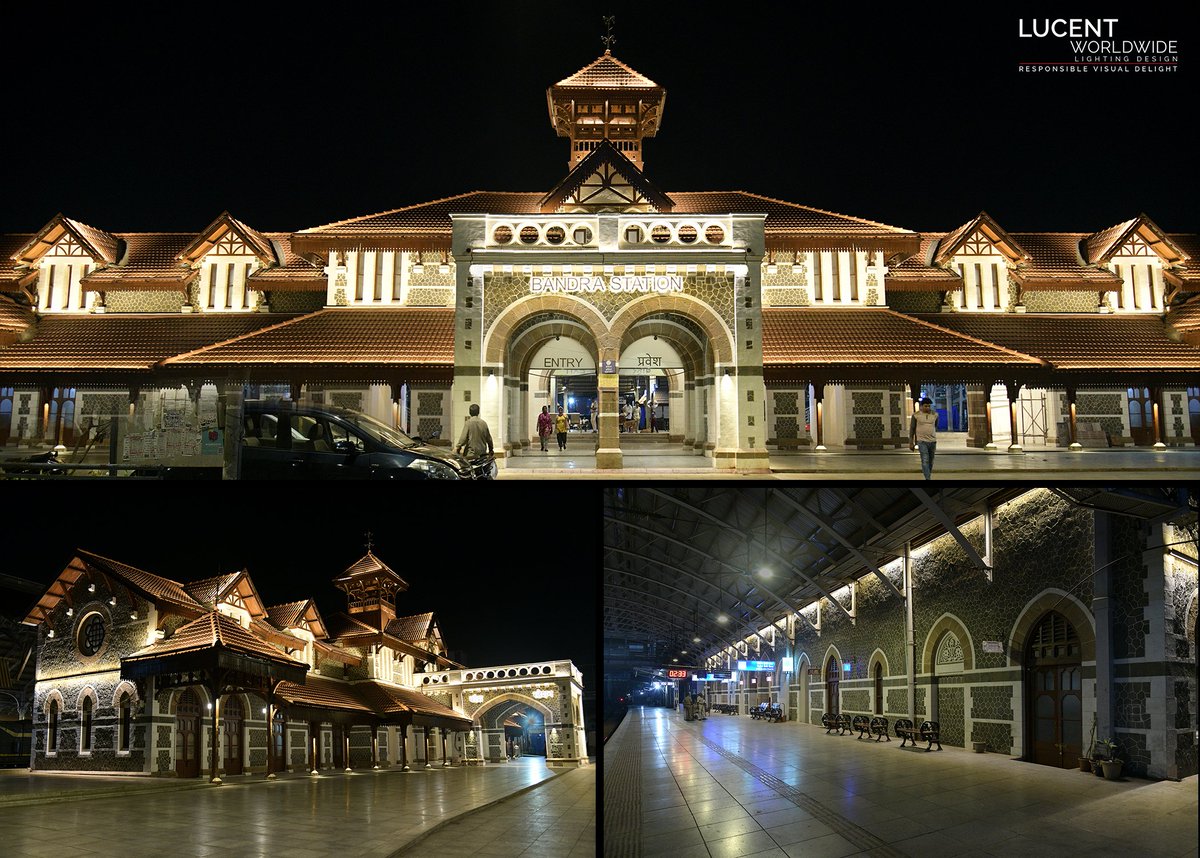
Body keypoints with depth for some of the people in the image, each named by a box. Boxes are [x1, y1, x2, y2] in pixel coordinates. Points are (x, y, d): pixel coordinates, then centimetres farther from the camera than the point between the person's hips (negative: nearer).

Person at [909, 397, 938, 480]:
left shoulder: (934, 415, 3)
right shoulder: (916, 415, -6)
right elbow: (912, 428, 0)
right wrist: (911, 442, -1)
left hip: (932, 441, 4)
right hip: (922, 442, -4)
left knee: (930, 462, 11)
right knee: (925, 461, -16)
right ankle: (928, 479, -20)